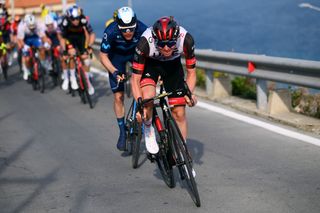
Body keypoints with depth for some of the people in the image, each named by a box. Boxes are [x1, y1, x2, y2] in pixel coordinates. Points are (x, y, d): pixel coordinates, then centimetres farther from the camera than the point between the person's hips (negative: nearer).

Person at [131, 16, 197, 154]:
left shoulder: (186, 39, -33)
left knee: (179, 113, -1)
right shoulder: (145, 42, -37)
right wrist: (140, 102, -39)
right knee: (148, 98, -31)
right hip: (150, 64, -2)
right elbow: (135, 78, -27)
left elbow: (191, 73, -16)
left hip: (173, 65, 2)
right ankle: (148, 129, -1)